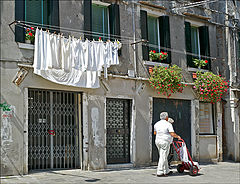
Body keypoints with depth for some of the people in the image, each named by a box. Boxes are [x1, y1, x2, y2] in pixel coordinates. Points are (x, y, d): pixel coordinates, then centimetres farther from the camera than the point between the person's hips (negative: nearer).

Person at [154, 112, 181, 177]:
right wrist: (178, 136, 2)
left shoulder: (157, 124, 8)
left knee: (164, 157, 15)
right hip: (165, 142, -7)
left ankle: (166, 171, 23)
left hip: (158, 141, 7)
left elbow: (155, 132, 22)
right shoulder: (168, 124, -11)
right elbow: (172, 134, -16)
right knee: (163, 157, -5)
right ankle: (159, 172, -6)